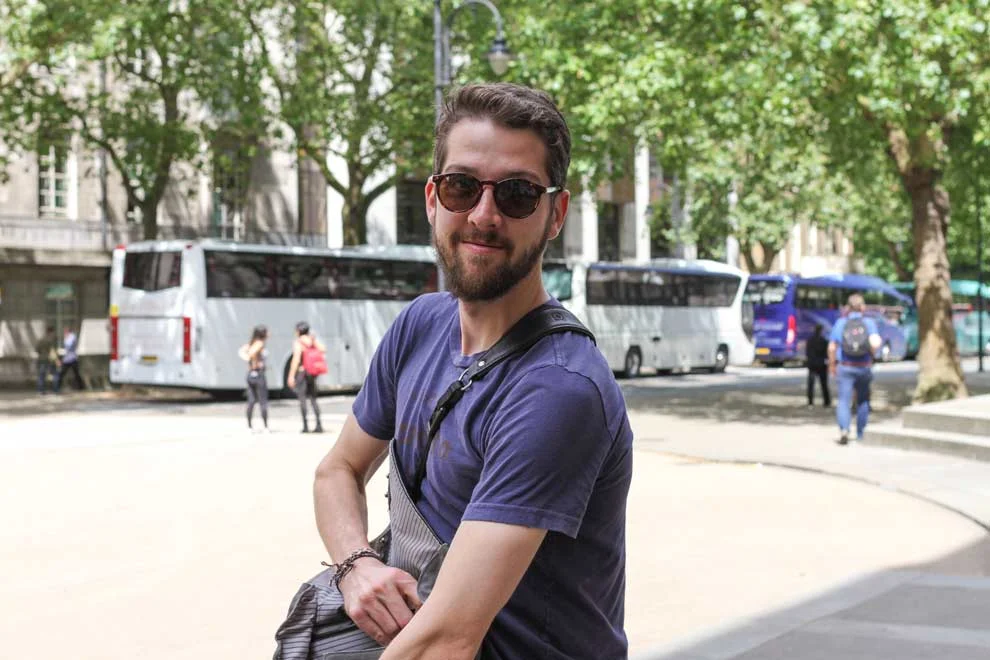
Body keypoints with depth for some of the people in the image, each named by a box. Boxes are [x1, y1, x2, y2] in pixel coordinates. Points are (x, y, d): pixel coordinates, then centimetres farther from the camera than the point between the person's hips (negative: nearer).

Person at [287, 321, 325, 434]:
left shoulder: (298, 342, -10)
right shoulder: (314, 340, 6)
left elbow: (296, 359, -17)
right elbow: (323, 350, -3)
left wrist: (291, 375, -15)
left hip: (301, 371, -6)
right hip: (312, 373, 6)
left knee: (302, 399, 0)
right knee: (313, 399, 11)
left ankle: (305, 425, -4)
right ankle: (319, 424, 4)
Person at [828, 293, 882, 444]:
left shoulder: (840, 323, -1)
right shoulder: (869, 323, -2)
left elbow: (832, 347, -3)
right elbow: (875, 343, -16)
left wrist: (832, 364, 12)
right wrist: (871, 352, 6)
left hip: (845, 367, -1)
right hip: (864, 367, 1)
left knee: (844, 400, -5)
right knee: (863, 400, 17)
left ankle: (843, 429, -26)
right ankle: (860, 433, 23)